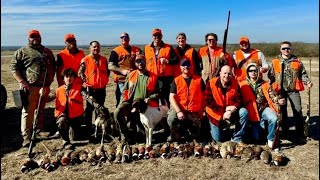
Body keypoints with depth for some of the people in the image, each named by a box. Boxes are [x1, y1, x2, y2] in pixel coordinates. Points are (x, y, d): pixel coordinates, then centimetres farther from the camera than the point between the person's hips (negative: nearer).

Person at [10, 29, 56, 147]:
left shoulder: (48, 52, 17)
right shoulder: (22, 52, 3)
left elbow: (53, 66, 22)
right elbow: (14, 67, -3)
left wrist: (51, 78, 8)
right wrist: (21, 82, -14)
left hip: (45, 86, 5)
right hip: (30, 86, -4)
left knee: (41, 110, 15)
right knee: (28, 111, -7)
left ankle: (40, 130, 30)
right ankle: (26, 137, -4)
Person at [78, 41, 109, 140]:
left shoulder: (103, 59, 8)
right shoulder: (85, 60, -5)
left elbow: (107, 71, 16)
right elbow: (80, 73, -7)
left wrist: (105, 80, 6)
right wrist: (86, 82, -13)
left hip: (102, 88, 5)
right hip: (91, 89, -4)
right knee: (89, 110, 3)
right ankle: (88, 131, 11)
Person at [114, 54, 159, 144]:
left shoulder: (153, 77, 4)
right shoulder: (131, 75, 10)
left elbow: (157, 93, 4)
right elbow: (125, 90, 14)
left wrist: (149, 98, -15)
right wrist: (123, 101, -3)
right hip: (130, 103, 0)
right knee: (117, 112, -29)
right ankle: (125, 136, -12)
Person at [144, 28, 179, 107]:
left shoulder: (168, 47, 6)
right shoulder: (147, 48, 12)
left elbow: (176, 60, 0)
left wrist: (167, 61, -16)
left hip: (166, 78, -2)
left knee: (167, 97, 2)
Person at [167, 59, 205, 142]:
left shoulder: (199, 79, 0)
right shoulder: (176, 80, -2)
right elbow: (172, 97, -8)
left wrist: (201, 111, -4)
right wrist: (178, 111, -19)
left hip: (195, 112, 2)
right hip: (180, 109, -1)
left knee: (196, 136, 9)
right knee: (171, 120, -32)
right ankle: (175, 135, -2)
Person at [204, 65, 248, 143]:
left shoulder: (235, 84, -7)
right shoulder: (211, 83, -16)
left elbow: (238, 100, -5)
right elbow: (208, 102, -19)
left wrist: (234, 108, -28)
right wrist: (224, 110, -25)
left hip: (231, 113, 2)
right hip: (216, 115, -2)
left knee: (244, 112, -27)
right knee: (217, 140, 1)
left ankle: (237, 139, -13)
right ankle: (215, 129, 38)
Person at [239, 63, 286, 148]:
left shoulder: (265, 84, 7)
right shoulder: (243, 85, 2)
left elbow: (272, 96, 2)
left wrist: (278, 100, -20)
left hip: (264, 108, 1)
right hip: (252, 111, -1)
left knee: (274, 118, -33)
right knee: (256, 138, -8)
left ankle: (271, 139, -9)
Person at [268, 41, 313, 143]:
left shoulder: (297, 61, 7)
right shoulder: (275, 62, 5)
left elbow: (303, 74, 12)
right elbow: (271, 76, 7)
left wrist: (307, 82, -6)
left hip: (294, 90, 0)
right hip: (281, 90, 0)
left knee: (298, 111, -4)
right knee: (282, 112, 9)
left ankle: (300, 135, 4)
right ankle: (285, 132, 23)